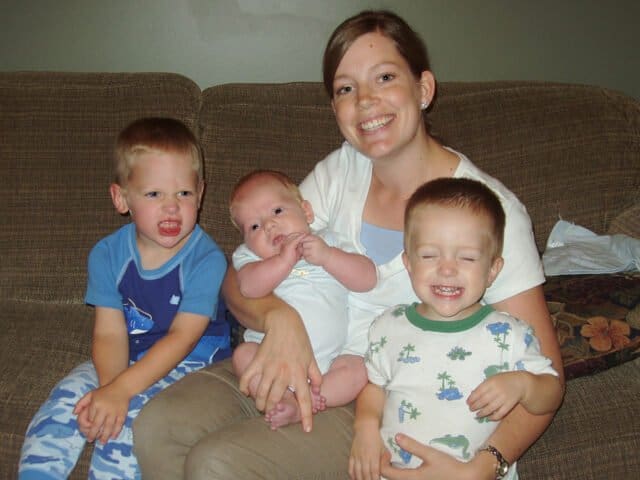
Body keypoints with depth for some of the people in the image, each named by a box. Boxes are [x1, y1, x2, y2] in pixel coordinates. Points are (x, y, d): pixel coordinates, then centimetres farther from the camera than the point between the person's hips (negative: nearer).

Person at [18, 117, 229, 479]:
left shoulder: (206, 259, -17)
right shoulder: (108, 255, -4)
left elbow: (182, 337, -22)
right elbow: (110, 333, -9)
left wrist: (121, 389, -30)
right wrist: (108, 385, -29)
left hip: (192, 362, -4)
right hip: (127, 358, 5)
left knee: (132, 413, -27)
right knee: (66, 398, -17)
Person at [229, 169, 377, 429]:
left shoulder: (328, 243, 9)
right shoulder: (250, 255, 7)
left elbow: (368, 279, -5)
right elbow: (249, 287, -17)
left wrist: (326, 256, -17)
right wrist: (285, 259, -25)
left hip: (326, 361, 1)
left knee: (359, 368, -22)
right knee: (243, 354, -25)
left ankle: (298, 406, -30)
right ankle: (284, 401, -29)